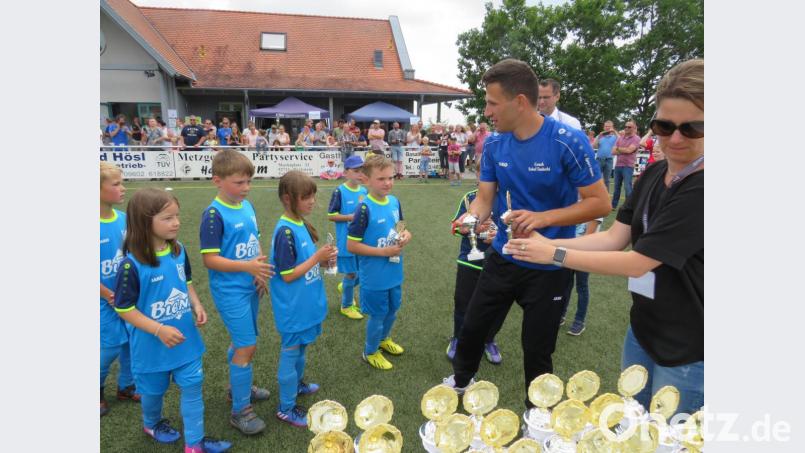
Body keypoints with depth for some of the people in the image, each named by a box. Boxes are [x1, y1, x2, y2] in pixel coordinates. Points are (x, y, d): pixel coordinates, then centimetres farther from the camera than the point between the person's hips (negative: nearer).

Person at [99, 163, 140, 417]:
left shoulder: (123, 219, -4)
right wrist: (109, 296, -12)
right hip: (105, 300, -5)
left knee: (133, 340, 12)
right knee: (111, 346, 2)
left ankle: (126, 386, 34)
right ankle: (99, 390, 31)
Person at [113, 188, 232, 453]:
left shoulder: (179, 251, -7)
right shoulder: (132, 264, -24)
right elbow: (124, 309, -18)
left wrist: (197, 305, -6)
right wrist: (159, 330, -24)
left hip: (185, 338, 4)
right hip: (153, 344, -4)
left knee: (192, 386, 9)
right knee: (154, 389, 20)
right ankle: (152, 424, 52)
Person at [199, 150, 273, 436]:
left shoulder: (247, 206, 4)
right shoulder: (214, 214, -18)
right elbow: (209, 259, -20)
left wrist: (260, 272, -2)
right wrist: (248, 266, -29)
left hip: (250, 288, 7)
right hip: (230, 291, -7)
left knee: (242, 341, 21)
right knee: (247, 346, -4)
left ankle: (239, 385, 44)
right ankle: (240, 410, 12)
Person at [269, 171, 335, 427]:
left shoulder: (302, 225, 3)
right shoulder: (285, 232, -23)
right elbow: (288, 275, -22)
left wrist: (324, 259, -4)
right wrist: (317, 257, -22)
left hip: (306, 304, 8)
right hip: (293, 309, -8)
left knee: (301, 348, 25)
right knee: (291, 353, 6)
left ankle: (296, 385, 46)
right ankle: (286, 408, 22)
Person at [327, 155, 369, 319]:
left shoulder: (364, 191, 3)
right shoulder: (339, 192, -14)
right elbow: (331, 216, -12)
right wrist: (351, 217, -20)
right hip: (347, 241, -6)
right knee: (351, 273, 5)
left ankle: (344, 287, 43)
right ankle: (347, 305, 26)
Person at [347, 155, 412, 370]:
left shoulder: (395, 202, -3)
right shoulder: (365, 209, -23)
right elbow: (351, 246, -21)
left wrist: (405, 235, -9)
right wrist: (384, 251, -22)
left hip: (395, 273, 6)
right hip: (374, 277, -6)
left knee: (392, 309, 24)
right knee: (378, 315, 11)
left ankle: (384, 339, 52)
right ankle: (370, 352, 37)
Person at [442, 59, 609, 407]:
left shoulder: (568, 141, -20)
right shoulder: (494, 144, -4)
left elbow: (600, 203, -18)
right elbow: (485, 197, 0)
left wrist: (542, 218, -30)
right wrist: (471, 217, -23)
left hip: (549, 267, -4)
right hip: (503, 258, 5)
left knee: (537, 350, 13)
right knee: (472, 326, 18)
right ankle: (460, 381, 49)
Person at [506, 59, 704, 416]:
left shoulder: (699, 189, -24)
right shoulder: (654, 174, 2)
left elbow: (636, 263, -25)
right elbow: (615, 238, -1)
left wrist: (555, 255, -20)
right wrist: (548, 242, -13)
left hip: (688, 349, -7)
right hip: (643, 328, 7)